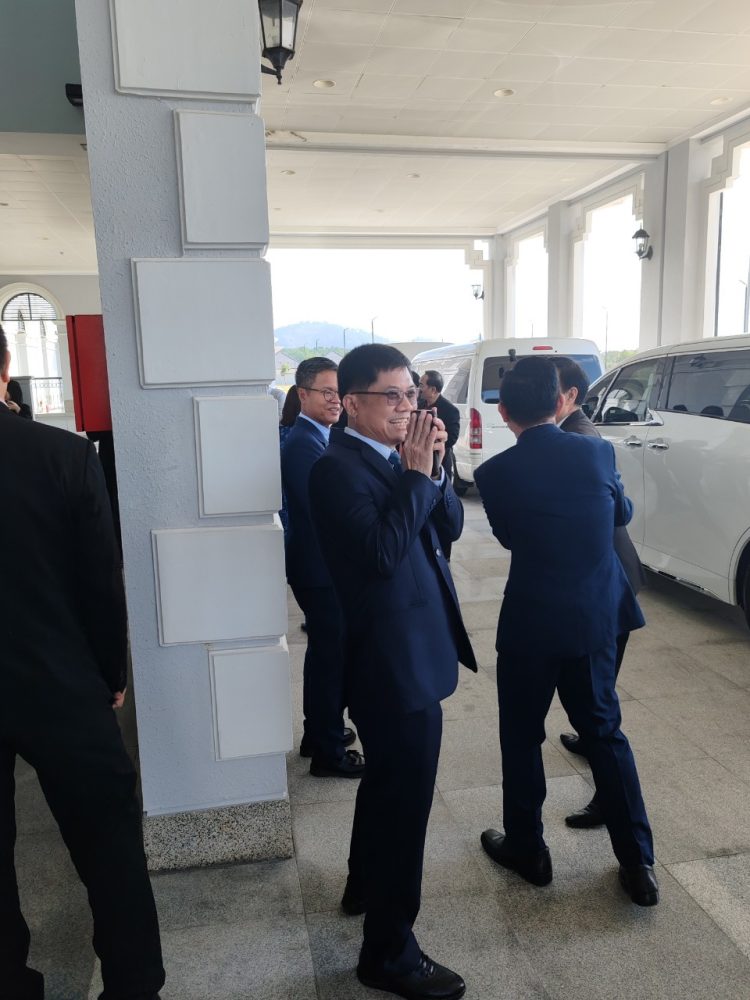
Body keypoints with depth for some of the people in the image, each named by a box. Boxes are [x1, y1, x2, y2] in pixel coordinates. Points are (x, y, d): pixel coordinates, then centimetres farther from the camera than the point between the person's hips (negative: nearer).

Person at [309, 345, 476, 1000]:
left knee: (389, 782, 26)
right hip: (395, 663, -10)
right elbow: (382, 552, -29)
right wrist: (417, 473, -23)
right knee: (404, 799, 3)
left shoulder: (395, 458, 7)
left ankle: (365, 885, 50)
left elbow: (450, 527, 5)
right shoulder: (338, 468, -18)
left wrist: (432, 468, -9)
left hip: (409, 656, 10)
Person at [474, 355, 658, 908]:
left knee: (522, 737, 16)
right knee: (604, 731, 18)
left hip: (530, 623, -3)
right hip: (598, 615, 3)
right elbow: (622, 513, 12)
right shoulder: (598, 451, -6)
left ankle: (527, 848, 31)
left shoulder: (495, 473, -13)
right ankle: (638, 862, 25)